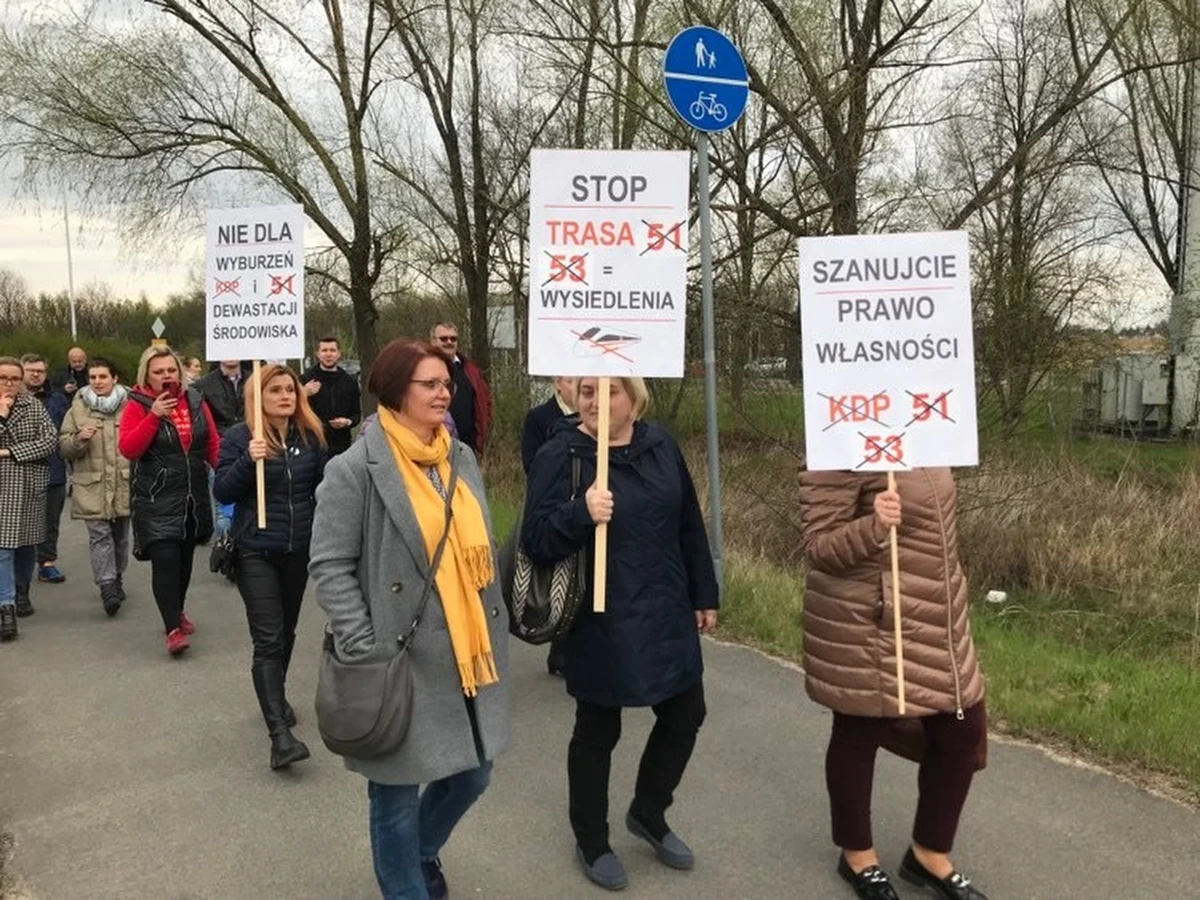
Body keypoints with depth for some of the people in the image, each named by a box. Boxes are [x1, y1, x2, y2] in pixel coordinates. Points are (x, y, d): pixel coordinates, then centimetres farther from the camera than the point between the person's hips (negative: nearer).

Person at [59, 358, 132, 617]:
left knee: (120, 535, 13)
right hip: (92, 486, -1)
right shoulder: (77, 409, 4)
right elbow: (63, 448, 5)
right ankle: (107, 586, -9)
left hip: (125, 484, 1)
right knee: (99, 534, -9)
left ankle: (117, 580, 31)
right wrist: (79, 438, -16)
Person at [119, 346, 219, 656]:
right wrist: (154, 415, -23)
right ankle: (173, 629, -10)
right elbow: (127, 449, -16)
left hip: (194, 497, 5)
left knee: (184, 557, 15)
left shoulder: (195, 401, 6)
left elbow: (212, 445, 11)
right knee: (165, 560, -12)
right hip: (156, 500, -4)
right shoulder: (137, 405, -6)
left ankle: (177, 610, 35)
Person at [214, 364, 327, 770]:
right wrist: (248, 460, -27)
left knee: (286, 632, 19)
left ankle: (276, 697, 41)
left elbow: (322, 487, 12)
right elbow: (222, 492, -11)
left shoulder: (310, 436, 2)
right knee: (268, 640, -10)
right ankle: (280, 734, -13)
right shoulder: (238, 437, -8)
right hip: (256, 551, -4)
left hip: (299, 549, 4)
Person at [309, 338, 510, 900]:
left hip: (468, 653, 7)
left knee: (472, 772, 18)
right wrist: (365, 652, -18)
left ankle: (423, 849, 48)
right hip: (402, 661, -6)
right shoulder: (355, 469, -12)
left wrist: (492, 631, 13)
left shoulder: (461, 459, 8)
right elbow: (330, 567, -13)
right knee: (397, 792, 8)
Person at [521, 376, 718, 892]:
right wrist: (579, 514, -35)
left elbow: (689, 526, 11)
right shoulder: (559, 456, -13)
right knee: (598, 732, 10)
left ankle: (648, 814, 40)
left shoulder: (661, 445, 3)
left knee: (684, 717, 15)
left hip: (667, 618, 6)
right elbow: (535, 541, -17)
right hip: (599, 627, -5)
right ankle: (591, 843, 33)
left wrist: (704, 595, 14)